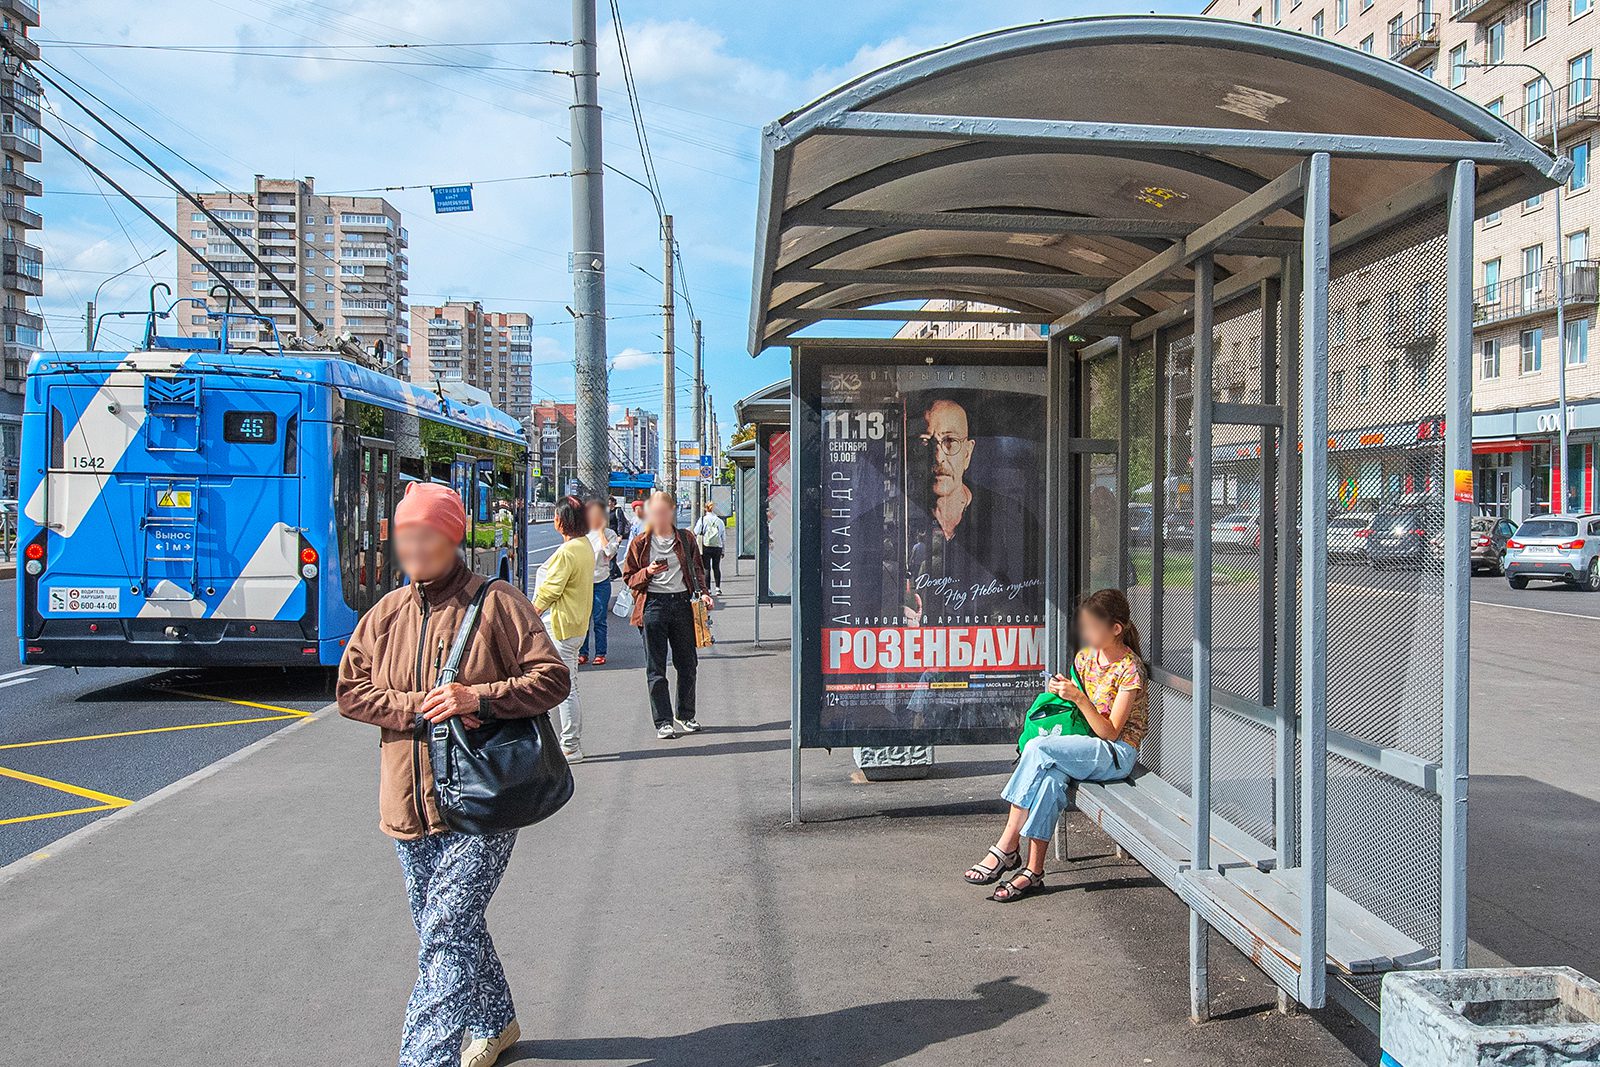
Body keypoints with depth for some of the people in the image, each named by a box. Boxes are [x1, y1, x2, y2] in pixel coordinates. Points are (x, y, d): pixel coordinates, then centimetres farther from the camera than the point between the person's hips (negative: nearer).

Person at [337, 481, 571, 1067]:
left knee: (447, 933, -12)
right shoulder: (387, 612, 9)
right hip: (411, 807, 6)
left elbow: (552, 677, -9)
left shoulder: (496, 603, -7)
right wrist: (417, 708, -11)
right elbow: (350, 690, 5)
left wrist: (476, 698, -22)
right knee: (453, 930, 19)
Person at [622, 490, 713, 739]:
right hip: (653, 605, -2)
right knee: (656, 667, 0)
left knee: (687, 663, 8)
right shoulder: (640, 543, 4)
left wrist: (702, 592, 1)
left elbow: (697, 569, 17)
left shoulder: (686, 539, 8)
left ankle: (686, 715, 24)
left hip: (682, 603, 2)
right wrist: (648, 572, -12)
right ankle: (663, 721, 6)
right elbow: (629, 577, 6)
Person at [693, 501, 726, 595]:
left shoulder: (703, 519, 1)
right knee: (716, 567, 10)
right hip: (718, 546, 3)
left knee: (707, 568, 1)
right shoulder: (720, 521, 10)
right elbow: (723, 536, 12)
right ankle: (718, 588, 2)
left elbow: (696, 532, -6)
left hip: (706, 546, -3)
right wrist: (723, 551, 15)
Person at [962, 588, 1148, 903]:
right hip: (1087, 751, 6)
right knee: (1050, 776, -30)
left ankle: (1006, 848, -24)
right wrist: (1062, 694, -2)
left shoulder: (1129, 669, -12)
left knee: (1038, 748, -29)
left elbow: (1109, 732, -15)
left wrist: (1079, 698, -25)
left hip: (1117, 754, -6)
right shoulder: (1085, 657, 9)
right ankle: (1033, 870, -30)